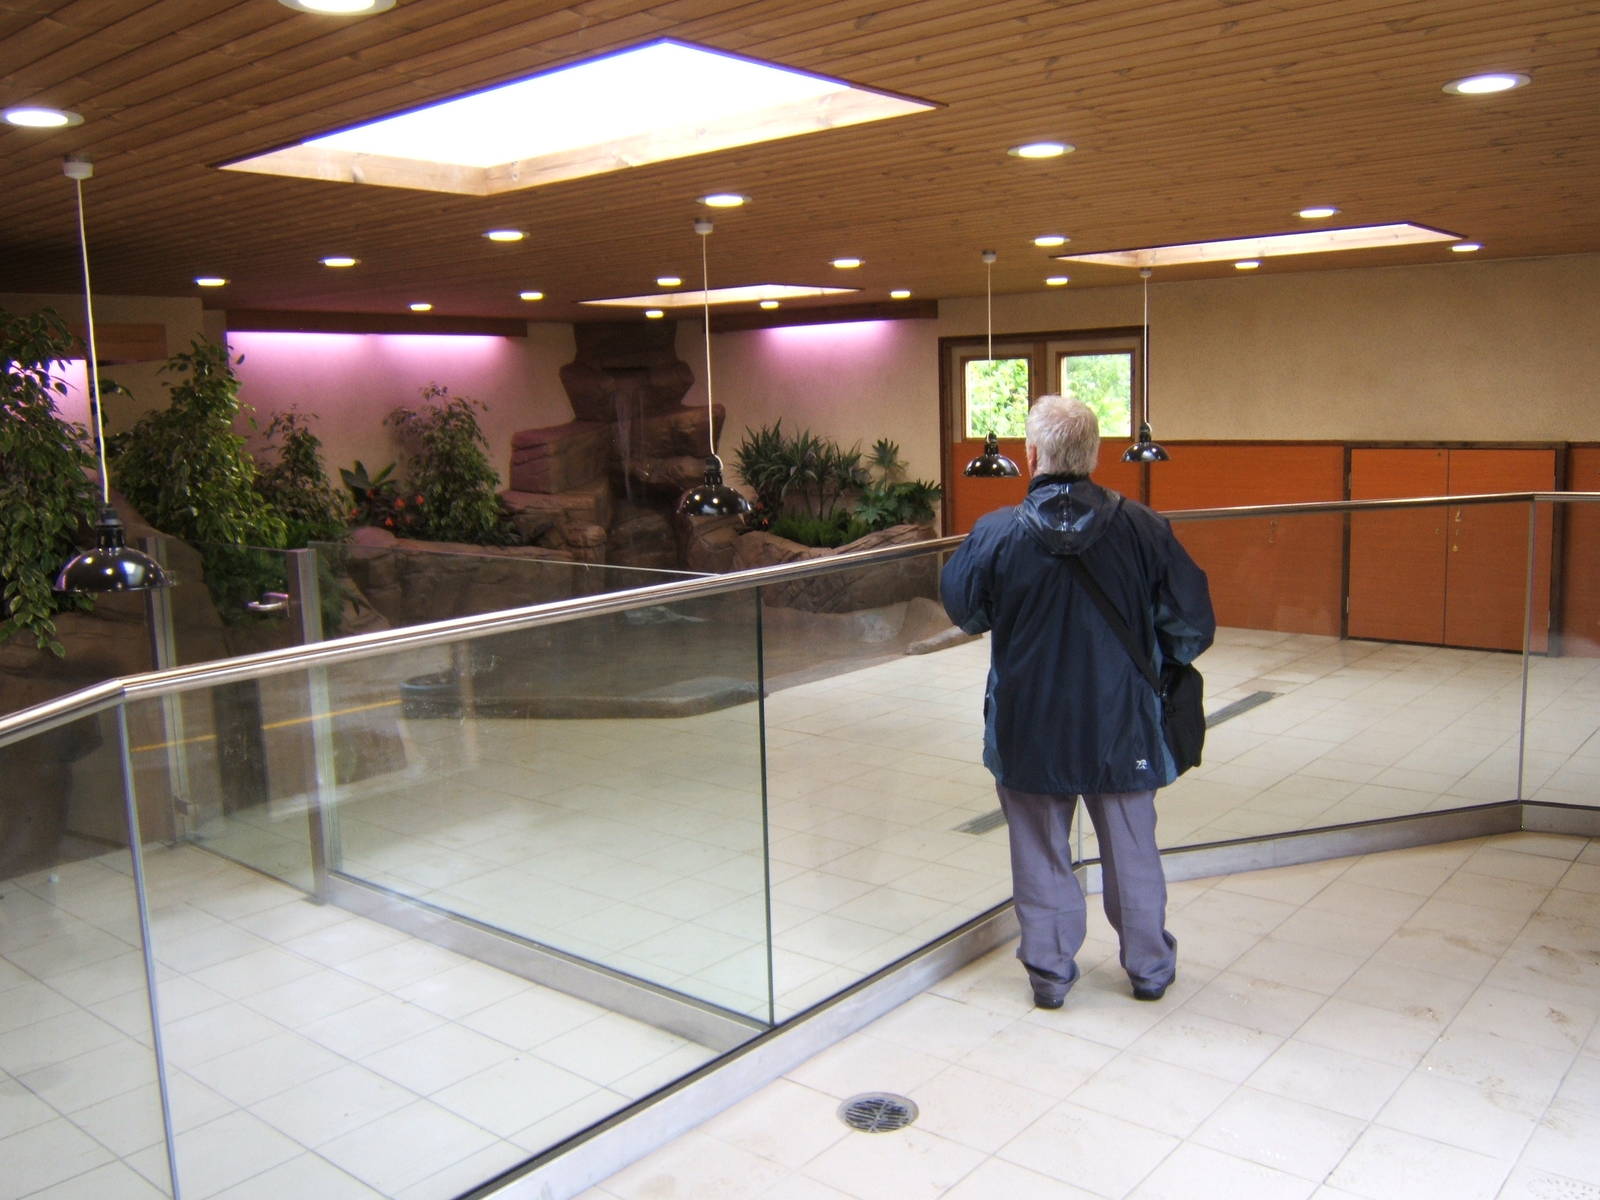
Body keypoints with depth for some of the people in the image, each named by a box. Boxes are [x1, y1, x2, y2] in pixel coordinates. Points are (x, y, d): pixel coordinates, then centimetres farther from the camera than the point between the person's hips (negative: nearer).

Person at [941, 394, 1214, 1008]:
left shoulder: (994, 534, -14)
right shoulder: (1142, 528, -12)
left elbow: (964, 611, 2)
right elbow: (1193, 623, -5)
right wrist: (1159, 662, 15)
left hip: (1029, 726, -1)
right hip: (1120, 722, 1)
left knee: (1041, 852, 15)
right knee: (1132, 850, 18)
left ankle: (1050, 970, 24)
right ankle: (1149, 967, 32)